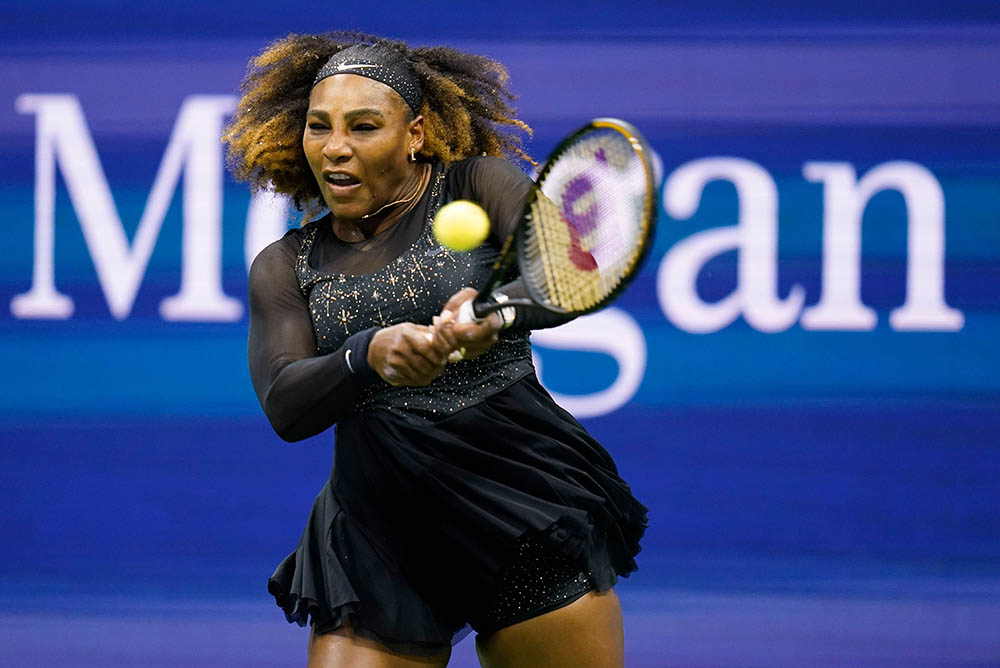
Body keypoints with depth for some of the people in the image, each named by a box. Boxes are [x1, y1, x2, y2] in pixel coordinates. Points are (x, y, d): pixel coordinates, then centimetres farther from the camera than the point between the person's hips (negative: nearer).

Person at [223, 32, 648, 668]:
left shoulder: (476, 185, 2)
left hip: (525, 500, -2)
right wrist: (368, 355, -27)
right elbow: (285, 406, -6)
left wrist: (496, 311, -38)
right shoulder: (284, 267, 10)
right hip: (381, 536, 2)